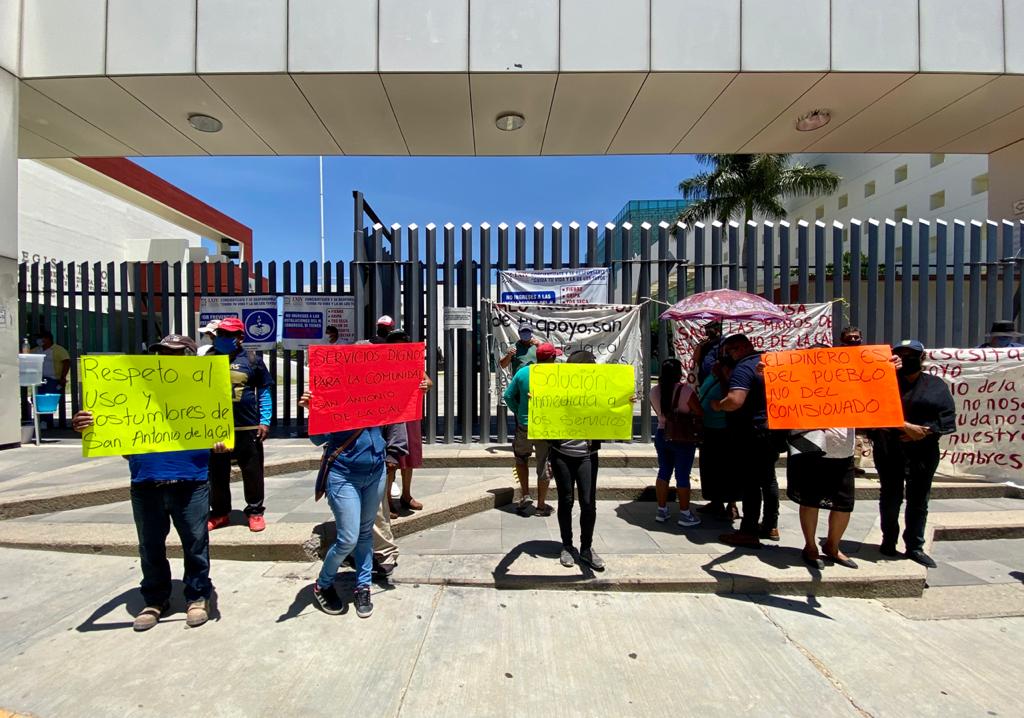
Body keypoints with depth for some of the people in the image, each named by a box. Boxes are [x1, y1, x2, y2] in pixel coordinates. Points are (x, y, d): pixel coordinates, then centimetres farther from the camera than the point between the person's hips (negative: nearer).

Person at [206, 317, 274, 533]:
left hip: (248, 428, -2)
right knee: (217, 473, 13)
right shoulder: (208, 359, 7)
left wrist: (265, 421, -3)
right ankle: (219, 512, 28)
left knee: (252, 471, 5)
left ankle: (255, 511, 19)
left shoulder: (252, 360, 1)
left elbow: (264, 391, 4)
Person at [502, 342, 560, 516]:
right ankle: (541, 505, 20)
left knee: (521, 458, 25)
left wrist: (518, 412, 10)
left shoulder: (522, 372, -4)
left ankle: (525, 495, 17)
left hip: (524, 425, 2)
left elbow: (508, 395, 0)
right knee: (544, 465, 11)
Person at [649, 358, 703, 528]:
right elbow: (700, 414, -13)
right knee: (683, 476, 4)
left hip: (661, 435, 5)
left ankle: (661, 511, 22)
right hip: (683, 438, -5)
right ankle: (685, 515, 15)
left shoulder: (654, 391, -1)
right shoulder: (686, 390, -16)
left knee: (663, 472, 14)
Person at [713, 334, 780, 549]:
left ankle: (749, 532, 4)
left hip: (751, 433, -9)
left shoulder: (743, 368, -19)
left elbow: (735, 400, -33)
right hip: (771, 429, 10)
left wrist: (718, 405, -15)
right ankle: (771, 526, 29)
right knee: (768, 478, 18)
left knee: (750, 482, -3)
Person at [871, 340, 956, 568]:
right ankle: (889, 541, 24)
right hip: (889, 452, -1)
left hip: (923, 452, 2)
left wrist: (924, 432, -14)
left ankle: (915, 547, 20)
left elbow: (948, 419, 1)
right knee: (890, 498, 9)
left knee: (918, 500, 8)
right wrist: (906, 427, -18)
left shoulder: (936, 385, 7)